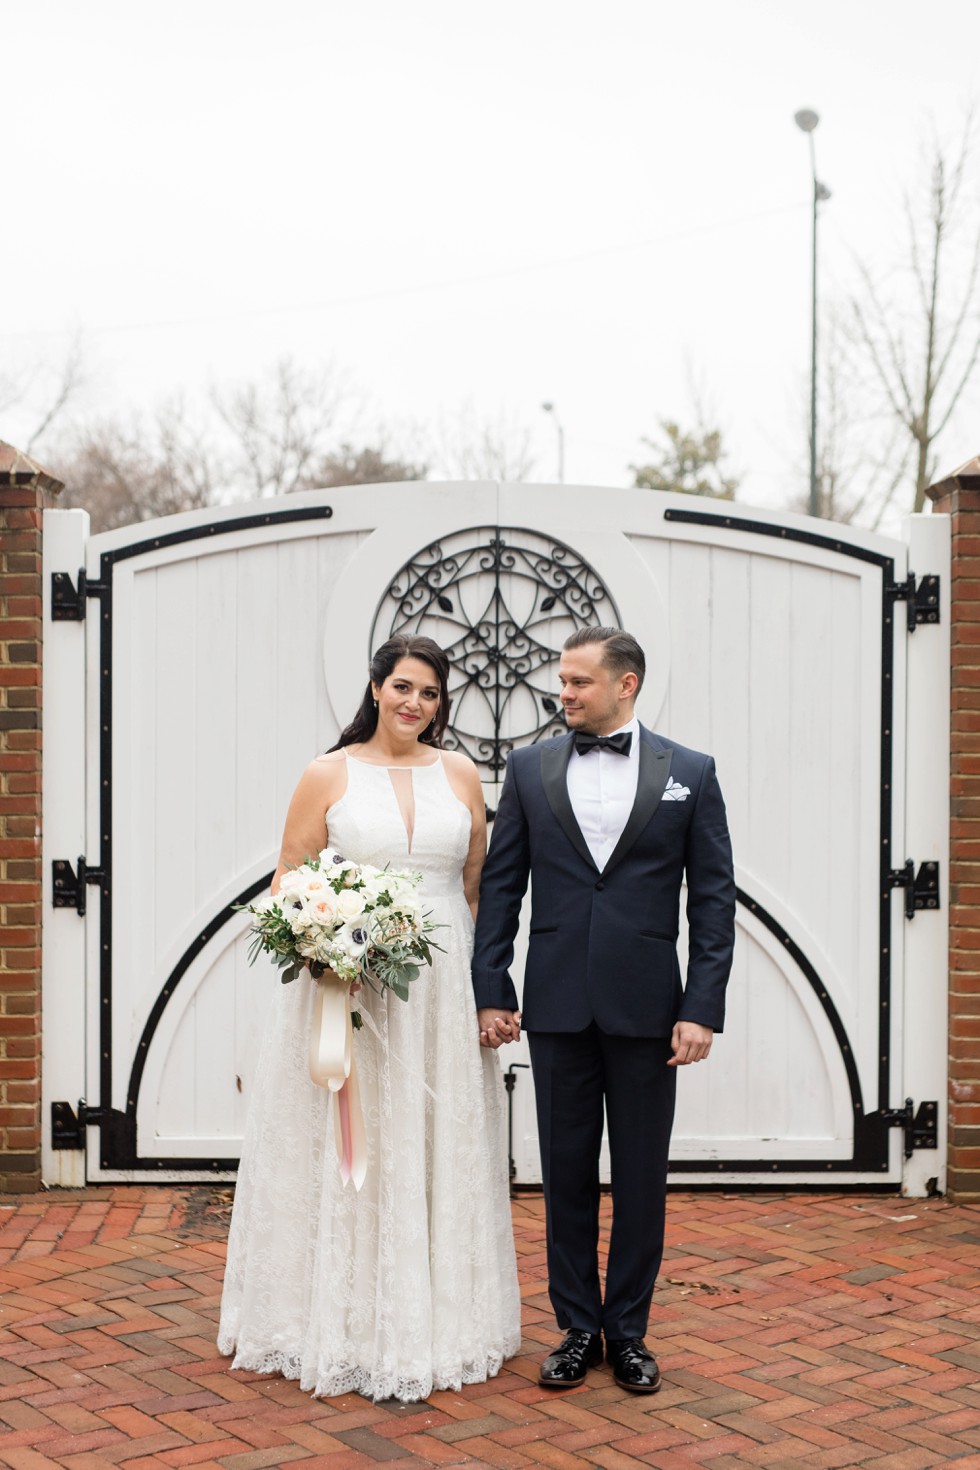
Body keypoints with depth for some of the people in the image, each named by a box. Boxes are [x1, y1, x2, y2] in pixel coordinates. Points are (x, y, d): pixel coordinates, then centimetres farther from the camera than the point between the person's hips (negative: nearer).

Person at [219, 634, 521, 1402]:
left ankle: (438, 1321, 23)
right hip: (347, 986, -2)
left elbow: (478, 884, 12)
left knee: (439, 1151, 9)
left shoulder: (460, 774, 8)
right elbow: (287, 885, 1)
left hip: (443, 988, 3)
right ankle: (353, 1328, 15)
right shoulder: (330, 775, 0)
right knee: (350, 1152, 2)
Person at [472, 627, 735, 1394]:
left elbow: (713, 898, 0)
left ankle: (628, 1331, 22)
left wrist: (702, 1008, -7)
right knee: (567, 1174, 9)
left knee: (641, 1178, 8)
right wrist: (491, 991, 0)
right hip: (557, 1005, 1)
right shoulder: (530, 768, 5)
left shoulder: (690, 773, 1)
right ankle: (578, 1329, 22)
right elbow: (500, 886, 6)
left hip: (646, 1007, -1)